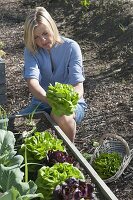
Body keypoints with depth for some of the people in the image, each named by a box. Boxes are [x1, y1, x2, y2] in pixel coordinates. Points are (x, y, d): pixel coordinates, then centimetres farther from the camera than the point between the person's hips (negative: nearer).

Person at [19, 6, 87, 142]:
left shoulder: (71, 47, -12)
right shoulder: (30, 50, -6)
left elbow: (79, 87, -21)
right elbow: (32, 82, -23)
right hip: (41, 103, 3)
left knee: (62, 117, -37)